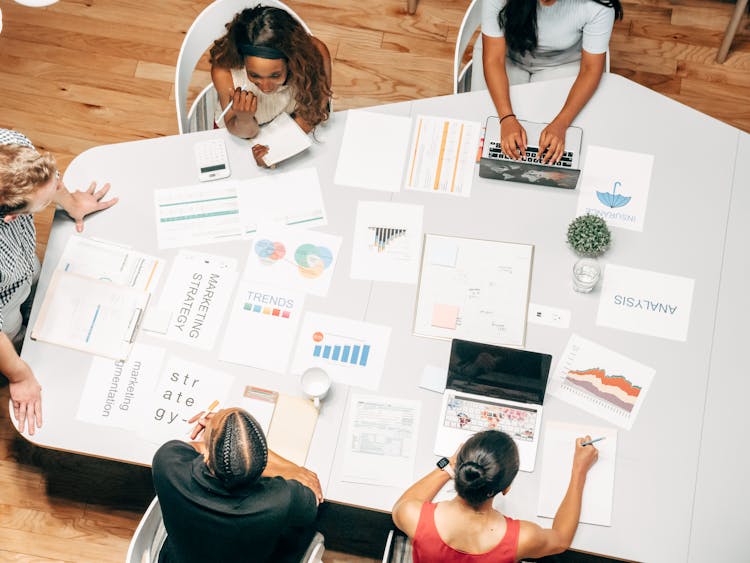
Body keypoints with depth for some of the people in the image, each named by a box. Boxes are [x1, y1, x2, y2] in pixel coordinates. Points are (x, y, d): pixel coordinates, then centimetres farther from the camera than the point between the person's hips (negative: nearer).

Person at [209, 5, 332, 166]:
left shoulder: (315, 54, -31)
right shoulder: (224, 71, -31)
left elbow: (311, 111, -12)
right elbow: (246, 132, -15)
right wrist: (244, 119, -38)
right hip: (240, 141, -2)